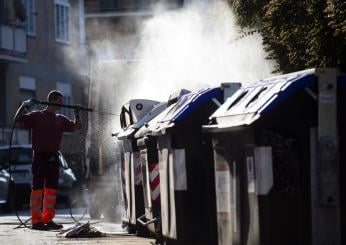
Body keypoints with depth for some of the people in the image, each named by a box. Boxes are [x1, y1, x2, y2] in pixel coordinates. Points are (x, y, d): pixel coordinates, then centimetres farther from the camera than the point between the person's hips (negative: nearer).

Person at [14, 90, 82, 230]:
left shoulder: (61, 119, 14)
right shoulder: (36, 116, -1)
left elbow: (76, 127, 17)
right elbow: (18, 119, -7)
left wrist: (77, 115, 2)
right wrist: (25, 106, -19)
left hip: (53, 158, 6)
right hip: (39, 156, -6)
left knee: (51, 187, 7)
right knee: (38, 187, -6)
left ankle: (48, 219, 14)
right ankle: (36, 220, -7)